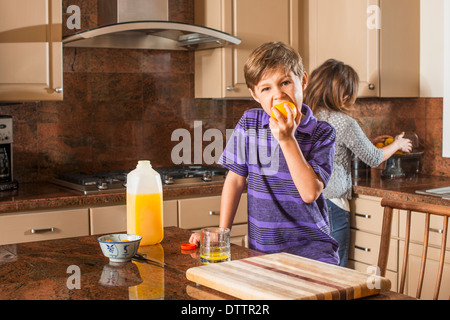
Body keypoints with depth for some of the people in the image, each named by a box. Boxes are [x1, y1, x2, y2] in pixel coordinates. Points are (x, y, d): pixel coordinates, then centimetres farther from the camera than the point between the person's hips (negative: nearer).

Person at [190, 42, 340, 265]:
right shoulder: (249, 124, 4)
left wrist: (287, 139, -19)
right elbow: (235, 179, 10)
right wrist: (222, 232, 7)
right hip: (260, 248, 3)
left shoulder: (322, 134, -4)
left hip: (309, 246, -2)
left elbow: (310, 193, -15)